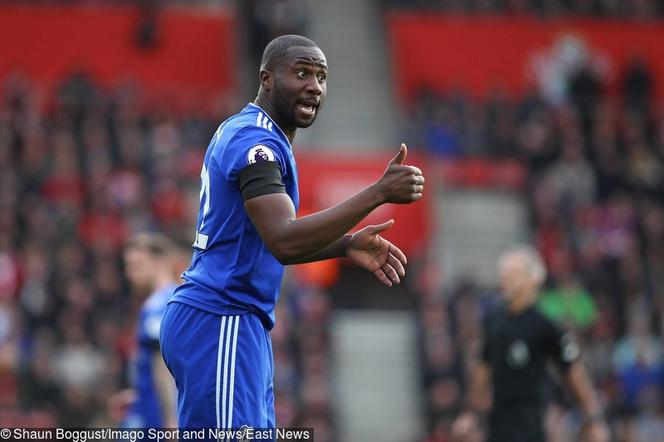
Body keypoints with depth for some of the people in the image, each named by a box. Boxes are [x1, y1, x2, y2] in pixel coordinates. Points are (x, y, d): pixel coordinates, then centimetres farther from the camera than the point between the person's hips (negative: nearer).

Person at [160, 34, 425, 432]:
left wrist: (346, 246, 10)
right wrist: (378, 193, -31)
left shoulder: (241, 133, 17)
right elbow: (284, 242, -28)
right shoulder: (256, 141, -15)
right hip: (219, 326, -10)